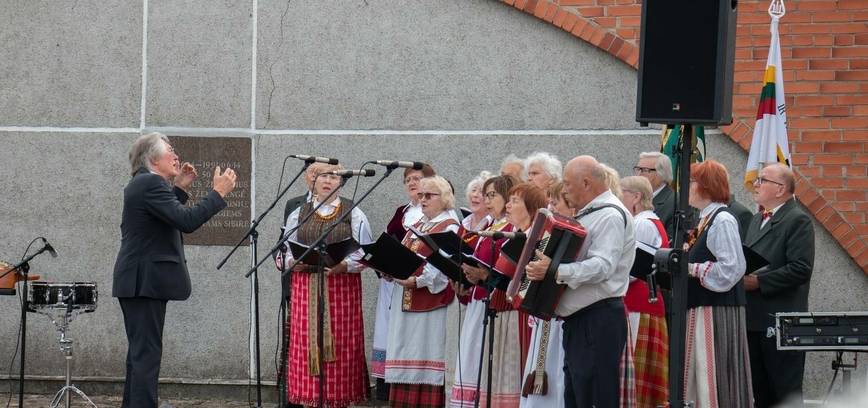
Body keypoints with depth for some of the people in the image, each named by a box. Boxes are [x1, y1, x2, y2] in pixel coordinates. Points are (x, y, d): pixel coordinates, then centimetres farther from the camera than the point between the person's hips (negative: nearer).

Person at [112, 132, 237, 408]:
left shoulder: (141, 184, 17)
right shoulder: (150, 184, -16)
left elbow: (169, 217, 25)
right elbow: (186, 221, -23)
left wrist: (180, 188, 20)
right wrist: (218, 192, -15)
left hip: (138, 281, 11)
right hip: (145, 281, -11)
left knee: (140, 353, 14)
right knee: (147, 354, -11)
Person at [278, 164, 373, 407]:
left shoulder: (354, 215, 7)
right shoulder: (298, 215, 13)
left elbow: (365, 254, 1)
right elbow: (284, 252, 12)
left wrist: (344, 265, -17)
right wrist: (293, 262, -10)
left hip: (342, 288, -1)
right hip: (306, 289, 1)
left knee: (340, 349, -4)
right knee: (306, 346, -4)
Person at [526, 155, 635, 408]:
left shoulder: (610, 215, -13)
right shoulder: (588, 214, 19)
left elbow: (603, 266, -25)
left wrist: (555, 271, -33)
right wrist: (543, 262, 17)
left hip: (599, 320, -11)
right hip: (578, 319, 11)